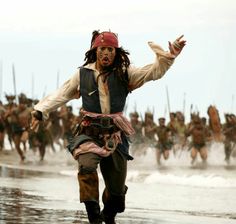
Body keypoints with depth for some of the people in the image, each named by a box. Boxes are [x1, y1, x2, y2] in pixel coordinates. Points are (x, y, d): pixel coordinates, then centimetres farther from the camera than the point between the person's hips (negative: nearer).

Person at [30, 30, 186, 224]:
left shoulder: (124, 74, 3)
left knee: (117, 187, 8)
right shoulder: (83, 74, 5)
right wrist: (40, 112, 12)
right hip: (89, 133, -1)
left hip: (115, 135, 1)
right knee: (87, 166, -31)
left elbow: (154, 72, -4)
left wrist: (169, 56, -19)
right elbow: (61, 95, 16)